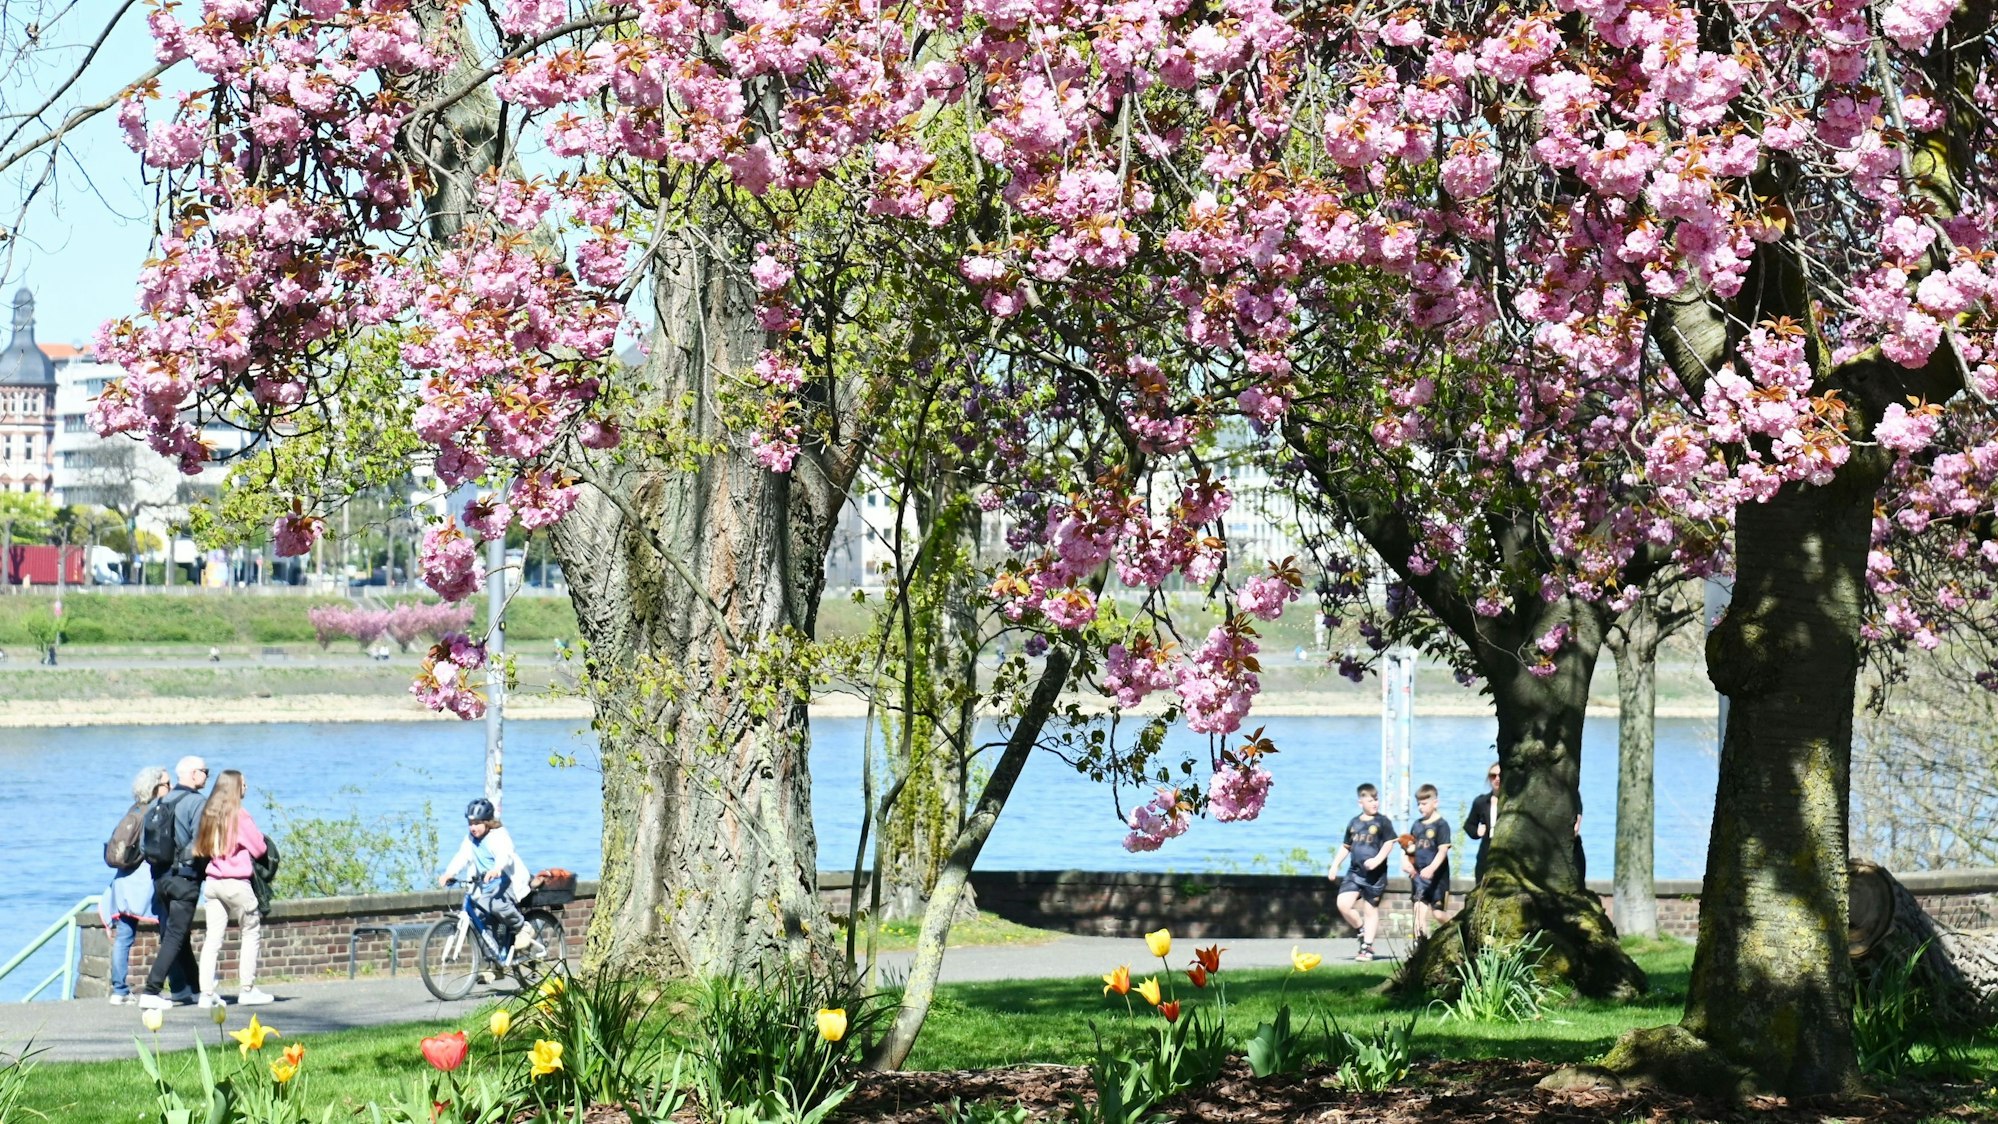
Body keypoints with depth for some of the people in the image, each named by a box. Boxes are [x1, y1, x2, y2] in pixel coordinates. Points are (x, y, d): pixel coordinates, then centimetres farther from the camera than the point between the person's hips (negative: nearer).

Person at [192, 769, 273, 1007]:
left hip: (212, 881, 6)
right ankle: (247, 989, 9)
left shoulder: (208, 813, 5)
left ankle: (207, 992, 0)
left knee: (212, 937, 5)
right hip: (236, 883, -6)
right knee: (251, 932, 9)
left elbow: (201, 849, 15)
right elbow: (260, 849, -6)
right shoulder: (239, 815, -12)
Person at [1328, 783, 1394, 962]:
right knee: (1343, 904, -10)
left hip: (1375, 874, -4)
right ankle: (1362, 931, 13)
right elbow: (1346, 846, 18)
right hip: (1355, 871, 4)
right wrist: (1335, 865, 10)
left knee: (1371, 909, 3)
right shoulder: (1353, 823, 10)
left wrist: (1377, 860, -22)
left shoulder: (1382, 822, -3)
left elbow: (1388, 843, -8)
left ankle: (1367, 947, 11)